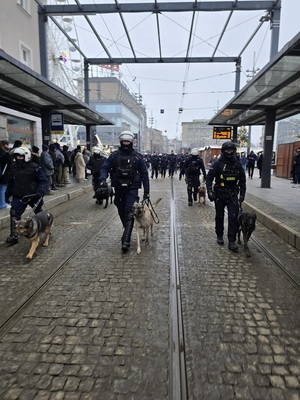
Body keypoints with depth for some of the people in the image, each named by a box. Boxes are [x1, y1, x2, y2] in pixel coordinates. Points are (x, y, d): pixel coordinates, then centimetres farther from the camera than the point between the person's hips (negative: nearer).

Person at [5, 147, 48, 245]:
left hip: (33, 196, -3)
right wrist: (7, 194, 14)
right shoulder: (13, 167, 3)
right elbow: (10, 182, 13)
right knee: (14, 214, -11)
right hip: (18, 197, 3)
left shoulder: (34, 168, -12)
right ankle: (14, 236, -3)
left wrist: (40, 192, -22)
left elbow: (43, 180, -10)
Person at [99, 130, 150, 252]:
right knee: (121, 213, 14)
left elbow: (144, 174, 3)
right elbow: (105, 168, 3)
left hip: (132, 188, -3)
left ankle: (126, 240, -14)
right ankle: (128, 232, 37)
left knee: (129, 214, -12)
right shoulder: (114, 155, 4)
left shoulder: (137, 157, 1)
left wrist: (146, 191, 0)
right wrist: (103, 178, -19)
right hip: (119, 188, 3)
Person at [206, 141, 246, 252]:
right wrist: (210, 192, -18)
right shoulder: (218, 164, -5)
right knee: (219, 216, 12)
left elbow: (242, 181, 11)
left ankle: (232, 242, -2)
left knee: (233, 217, -7)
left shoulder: (237, 164, 4)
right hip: (219, 195, -1)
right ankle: (219, 236, 32)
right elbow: (209, 177, -8)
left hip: (232, 195, 1)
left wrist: (242, 195, 7)